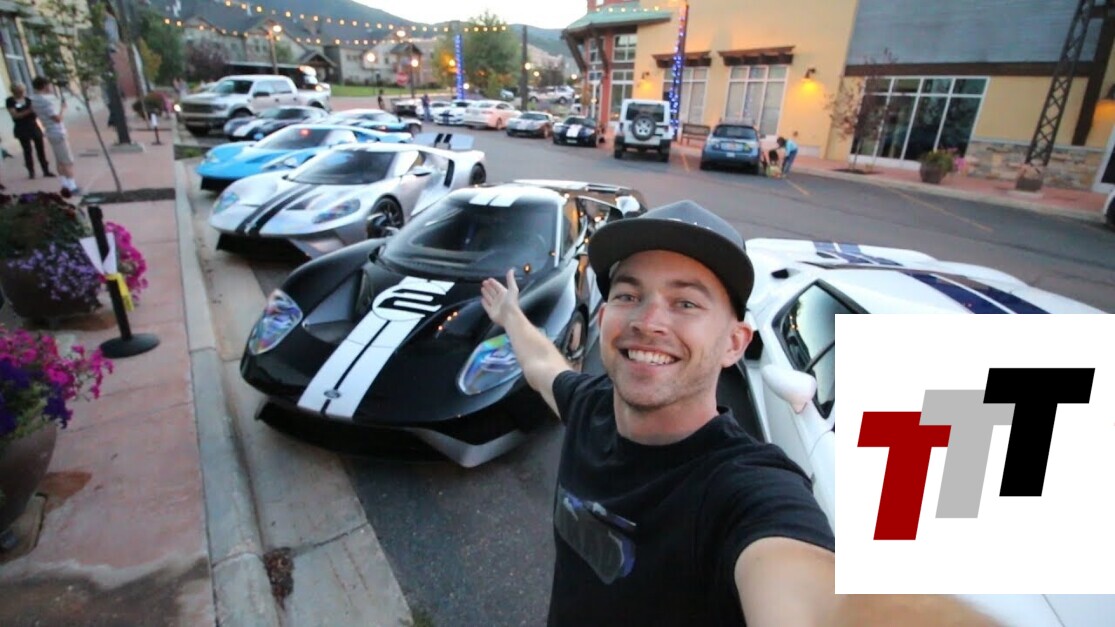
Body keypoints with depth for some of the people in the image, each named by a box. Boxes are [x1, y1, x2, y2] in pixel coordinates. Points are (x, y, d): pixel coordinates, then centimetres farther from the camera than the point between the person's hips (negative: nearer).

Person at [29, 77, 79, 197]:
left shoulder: (34, 100, 10)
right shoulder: (46, 100, -19)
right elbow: (57, 118, -22)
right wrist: (62, 108, -8)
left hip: (51, 133, 9)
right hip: (58, 133, -9)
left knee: (60, 160, 15)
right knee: (68, 161, -5)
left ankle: (66, 185, 18)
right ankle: (72, 187, -6)